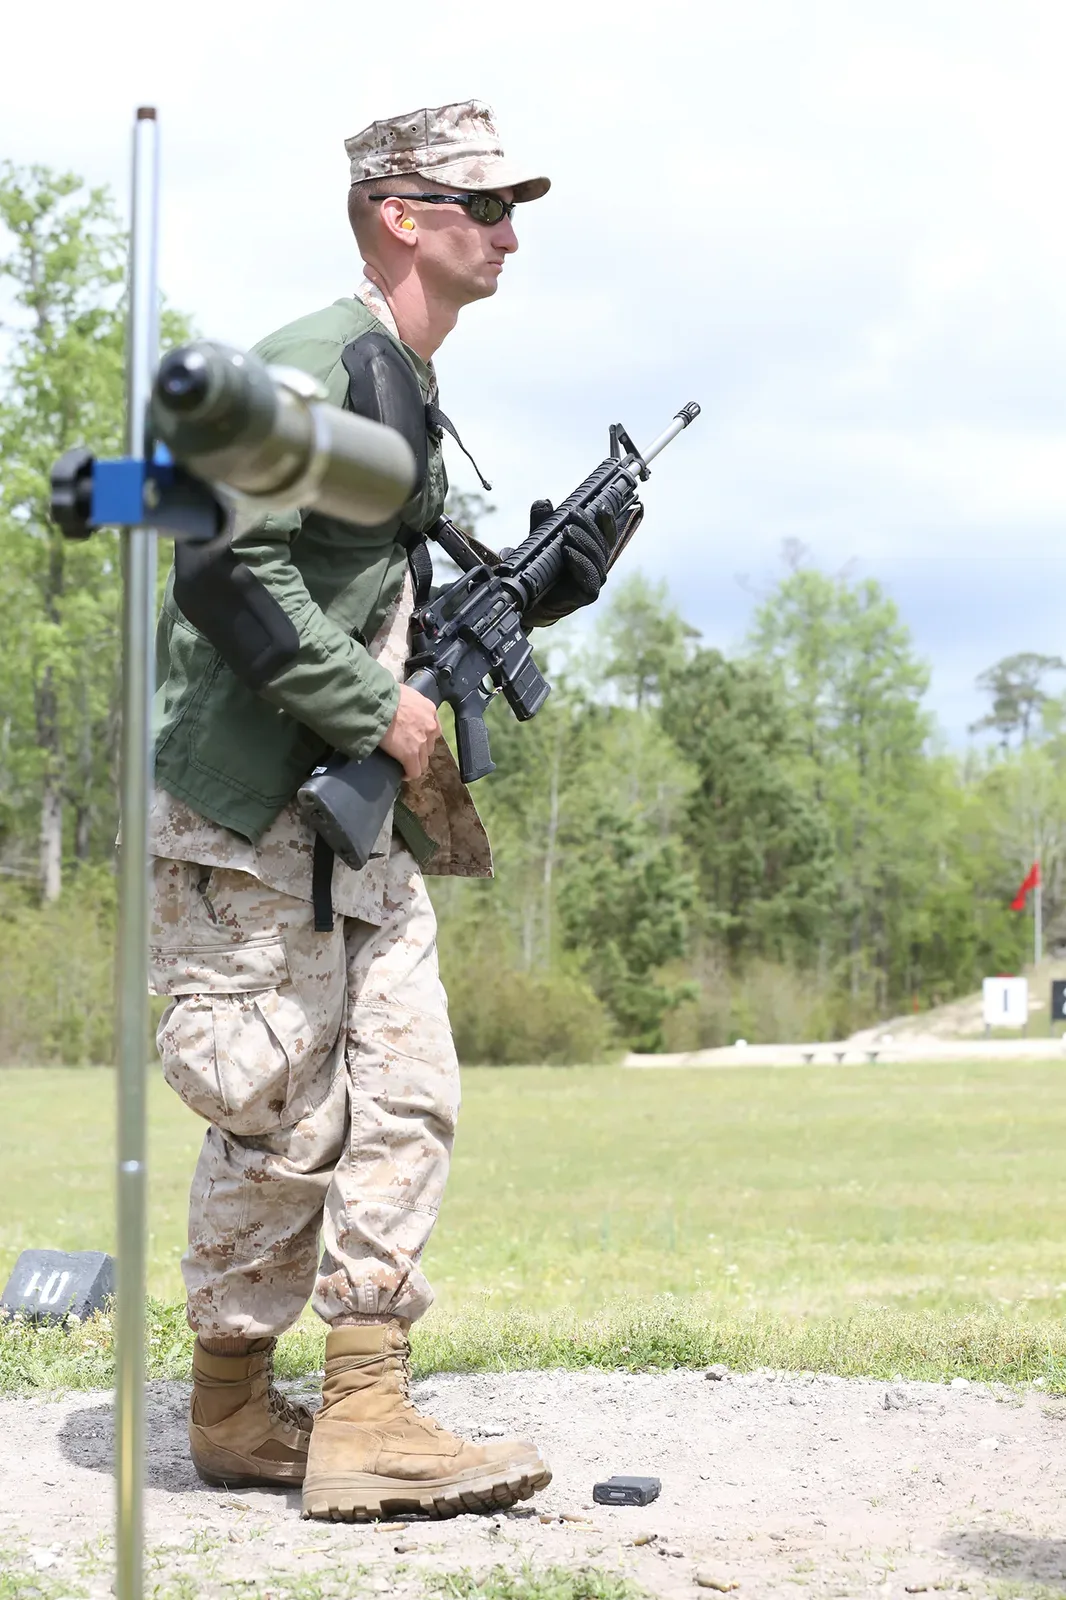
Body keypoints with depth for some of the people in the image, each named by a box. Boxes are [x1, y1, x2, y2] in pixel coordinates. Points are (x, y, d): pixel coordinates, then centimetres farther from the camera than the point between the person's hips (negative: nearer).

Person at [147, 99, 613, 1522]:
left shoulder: (414, 395, 19)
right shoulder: (318, 364, -11)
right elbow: (235, 561, -21)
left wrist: (540, 588, 9)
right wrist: (375, 711, -19)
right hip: (259, 809, -9)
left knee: (407, 1096, 3)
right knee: (283, 1121, -3)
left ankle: (366, 1419, 6)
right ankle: (232, 1414, 13)